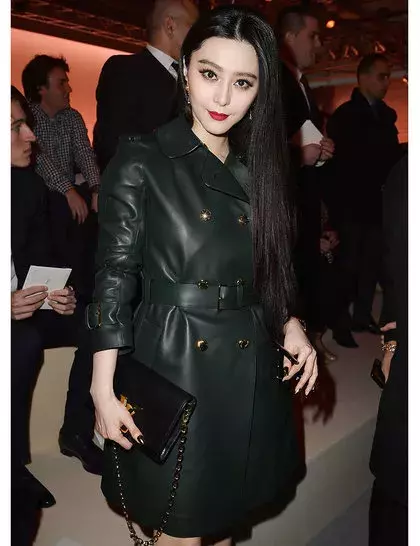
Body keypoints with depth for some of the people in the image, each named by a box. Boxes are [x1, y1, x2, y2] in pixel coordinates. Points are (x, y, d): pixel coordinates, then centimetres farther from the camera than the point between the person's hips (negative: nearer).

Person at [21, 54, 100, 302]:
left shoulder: (73, 117, 9)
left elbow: (85, 153, -4)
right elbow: (41, 159, -21)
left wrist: (96, 188, -22)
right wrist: (69, 191, -32)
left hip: (72, 192, 5)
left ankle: (88, 291, -3)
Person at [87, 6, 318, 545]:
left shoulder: (258, 165, 7)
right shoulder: (141, 162, -10)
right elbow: (114, 276, -12)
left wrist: (290, 326, -1)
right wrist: (103, 391, -15)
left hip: (250, 367, 5)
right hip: (176, 364, -5)